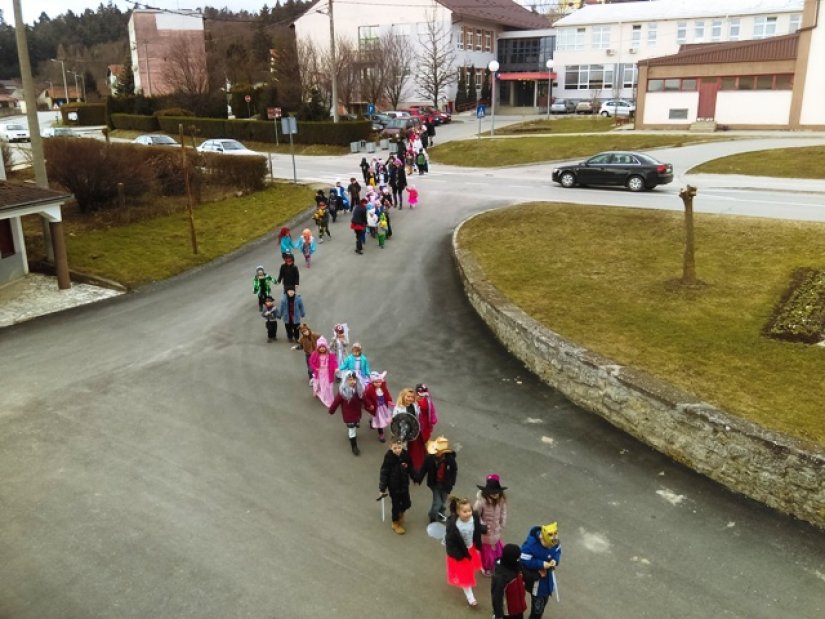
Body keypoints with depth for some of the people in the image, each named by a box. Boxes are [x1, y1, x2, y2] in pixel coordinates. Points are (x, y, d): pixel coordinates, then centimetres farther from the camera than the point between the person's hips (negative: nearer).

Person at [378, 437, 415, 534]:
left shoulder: (405, 454, -13)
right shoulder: (388, 458, -24)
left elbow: (410, 468, 3)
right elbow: (384, 473, -17)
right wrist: (382, 488, -13)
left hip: (404, 484, 4)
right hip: (393, 486, -4)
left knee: (407, 503, 13)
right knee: (396, 504, 11)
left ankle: (400, 512, 48)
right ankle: (395, 524, 36)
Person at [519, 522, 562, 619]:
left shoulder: (554, 542, -14)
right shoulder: (530, 544, -34)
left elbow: (558, 551, 4)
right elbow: (524, 561, -30)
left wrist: (555, 560, -17)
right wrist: (541, 564, -30)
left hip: (548, 576, 7)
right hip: (535, 578, -7)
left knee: (544, 600, 26)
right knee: (537, 603, 2)